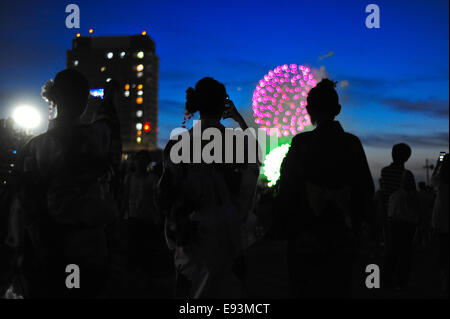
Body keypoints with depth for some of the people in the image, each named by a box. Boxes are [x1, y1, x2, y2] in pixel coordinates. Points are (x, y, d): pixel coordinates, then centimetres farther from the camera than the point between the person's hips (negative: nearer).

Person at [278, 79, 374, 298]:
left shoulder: (301, 143, -12)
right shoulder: (352, 144, -1)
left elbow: (286, 191, -9)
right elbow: (366, 191, 4)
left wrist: (290, 227, 4)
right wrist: (353, 225, 15)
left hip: (305, 238, -3)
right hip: (342, 237, 3)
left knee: (305, 290, 10)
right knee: (337, 291, 15)